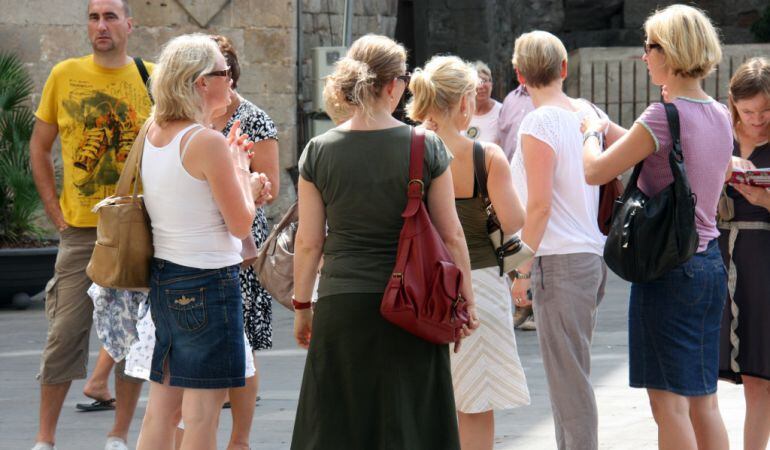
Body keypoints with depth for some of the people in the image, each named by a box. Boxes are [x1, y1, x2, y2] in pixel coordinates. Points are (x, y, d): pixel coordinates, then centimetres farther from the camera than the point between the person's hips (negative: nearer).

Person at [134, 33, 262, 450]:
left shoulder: (154, 133, 7)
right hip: (208, 281, -8)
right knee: (202, 415, -3)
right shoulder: (207, 142, -17)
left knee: (161, 408, 11)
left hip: (163, 276, 8)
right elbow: (240, 224, -12)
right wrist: (244, 178, 4)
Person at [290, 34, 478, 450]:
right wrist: (466, 299, 9)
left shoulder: (319, 152, -2)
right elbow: (451, 235, -1)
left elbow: (308, 241, 1)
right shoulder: (427, 148, -5)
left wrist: (302, 305, 12)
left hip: (342, 306, 1)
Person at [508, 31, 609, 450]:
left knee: (568, 378, -5)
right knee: (570, 373, 17)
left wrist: (522, 268, -12)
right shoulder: (586, 112, 9)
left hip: (560, 260, -8)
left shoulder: (539, 122, -13)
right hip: (593, 254, 8)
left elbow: (540, 205, -17)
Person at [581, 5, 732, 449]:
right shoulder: (720, 116, 7)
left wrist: (593, 132, 9)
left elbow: (596, 171, -12)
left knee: (669, 401, -4)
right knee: (703, 400, 11)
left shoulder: (664, 116, -16)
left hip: (668, 268, -8)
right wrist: (610, 128, 26)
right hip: (711, 265, 8)